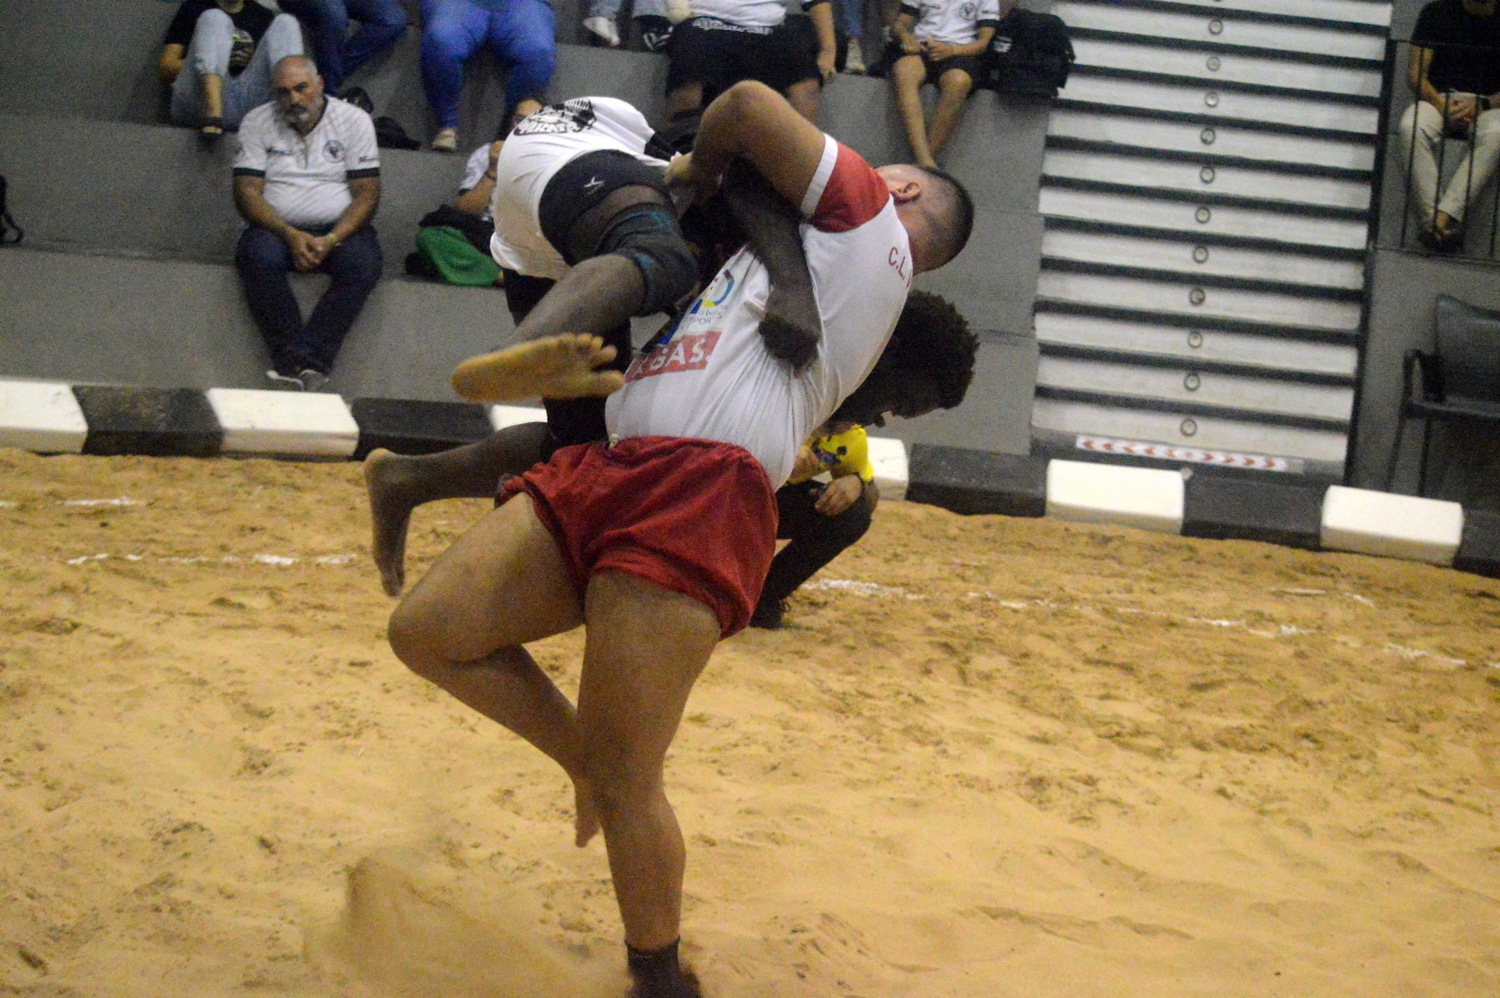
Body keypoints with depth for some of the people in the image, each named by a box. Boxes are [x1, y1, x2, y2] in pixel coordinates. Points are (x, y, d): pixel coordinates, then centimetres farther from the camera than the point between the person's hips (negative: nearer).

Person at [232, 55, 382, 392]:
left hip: (339, 229, 0)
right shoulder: (257, 122, 7)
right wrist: (290, 236, -19)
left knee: (363, 263, -33)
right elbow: (246, 192, -2)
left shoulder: (354, 120, 5)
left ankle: (301, 363, -39)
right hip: (277, 227, 0)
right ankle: (306, 369, -38)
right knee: (258, 256, -34)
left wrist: (331, 240, -18)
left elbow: (367, 193, -1)